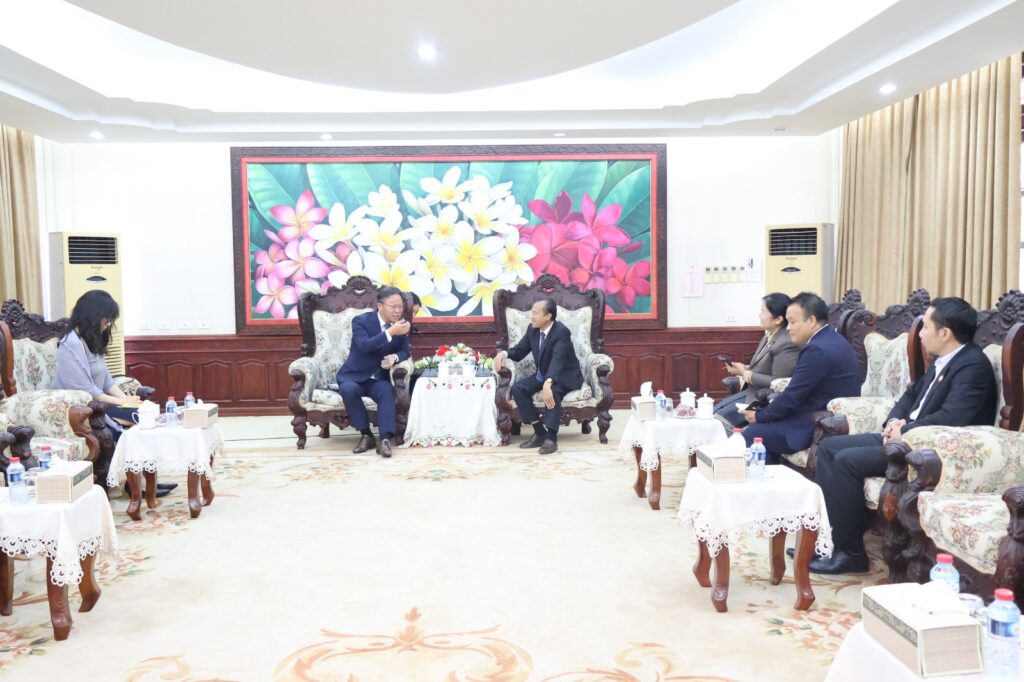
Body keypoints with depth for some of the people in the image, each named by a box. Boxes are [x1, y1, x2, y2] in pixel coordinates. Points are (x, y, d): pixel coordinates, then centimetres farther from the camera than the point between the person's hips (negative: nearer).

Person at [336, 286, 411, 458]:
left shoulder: (401, 325, 2)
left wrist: (394, 357, -23)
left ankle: (385, 439, -36)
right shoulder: (361, 321, -12)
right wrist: (390, 332, -38)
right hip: (355, 376, -2)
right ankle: (366, 434, -19)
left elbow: (404, 352, 2)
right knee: (348, 390, -34)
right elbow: (364, 346, -28)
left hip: (380, 378, 2)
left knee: (387, 391, -32)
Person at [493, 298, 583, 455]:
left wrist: (548, 383, -56)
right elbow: (520, 351, 4)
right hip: (543, 375, 7)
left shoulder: (562, 332, -25)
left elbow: (557, 359, -40)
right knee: (518, 388, -17)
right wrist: (504, 353, -21)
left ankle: (551, 437, -32)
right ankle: (539, 432, -13)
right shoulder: (532, 329, -3)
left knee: (552, 391, -39)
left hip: (565, 376, -7)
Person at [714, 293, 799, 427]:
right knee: (715, 411, 4)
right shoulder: (769, 335, 7)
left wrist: (745, 374, -19)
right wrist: (745, 368, -2)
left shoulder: (787, 344, -24)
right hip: (753, 392, 10)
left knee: (721, 417, -13)